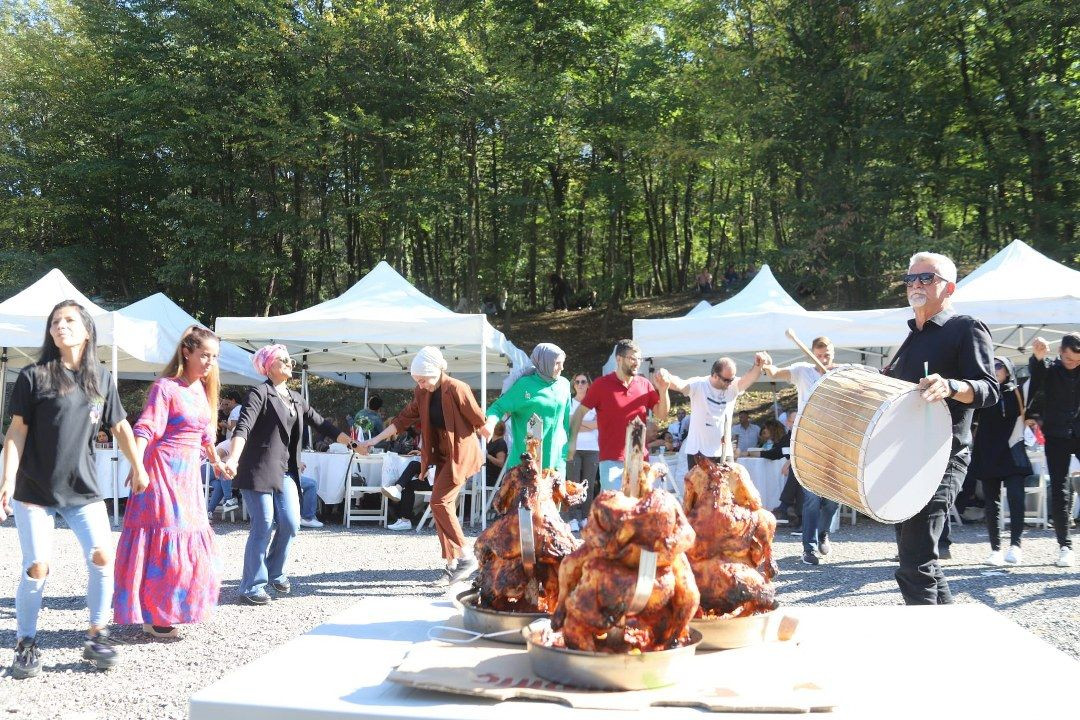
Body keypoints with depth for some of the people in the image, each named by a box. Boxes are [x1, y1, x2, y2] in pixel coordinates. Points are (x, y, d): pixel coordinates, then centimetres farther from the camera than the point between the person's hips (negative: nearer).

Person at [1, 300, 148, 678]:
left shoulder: (102, 379, 7)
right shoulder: (33, 376, -4)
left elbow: (120, 426, 16)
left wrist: (138, 467, 18)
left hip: (83, 487, 3)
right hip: (35, 488, -3)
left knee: (102, 556, -8)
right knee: (37, 566, -5)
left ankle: (96, 637, 8)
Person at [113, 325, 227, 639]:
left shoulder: (203, 389, 11)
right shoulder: (166, 387, -12)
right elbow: (145, 429, -22)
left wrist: (216, 462, 35)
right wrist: (137, 465, -35)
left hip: (189, 473, 8)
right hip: (163, 471, -8)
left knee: (187, 544, 11)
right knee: (164, 542, -6)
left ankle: (165, 610, 24)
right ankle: (152, 617, 4)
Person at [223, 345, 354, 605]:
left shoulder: (296, 398, 15)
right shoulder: (259, 393, -8)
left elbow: (321, 424, 19)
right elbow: (243, 427, -21)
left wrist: (351, 442, 15)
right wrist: (233, 459, -36)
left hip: (285, 471, 7)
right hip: (259, 469, -7)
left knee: (290, 524, 2)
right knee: (263, 526, -6)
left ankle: (275, 573, 25)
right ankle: (251, 586, 5)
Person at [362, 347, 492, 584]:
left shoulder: (457, 389, -19)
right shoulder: (422, 394, 4)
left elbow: (479, 421, -11)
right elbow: (403, 419, 8)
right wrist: (376, 440, 4)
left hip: (459, 453, -8)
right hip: (441, 454, 8)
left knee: (439, 502, -14)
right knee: (443, 505, 5)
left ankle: (466, 557, -6)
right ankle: (453, 564, 11)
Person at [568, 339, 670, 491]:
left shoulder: (645, 384, 7)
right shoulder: (602, 384, -2)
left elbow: (662, 414, 8)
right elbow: (580, 412, 1)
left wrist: (663, 390, -8)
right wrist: (572, 441, -8)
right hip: (611, 460, -4)